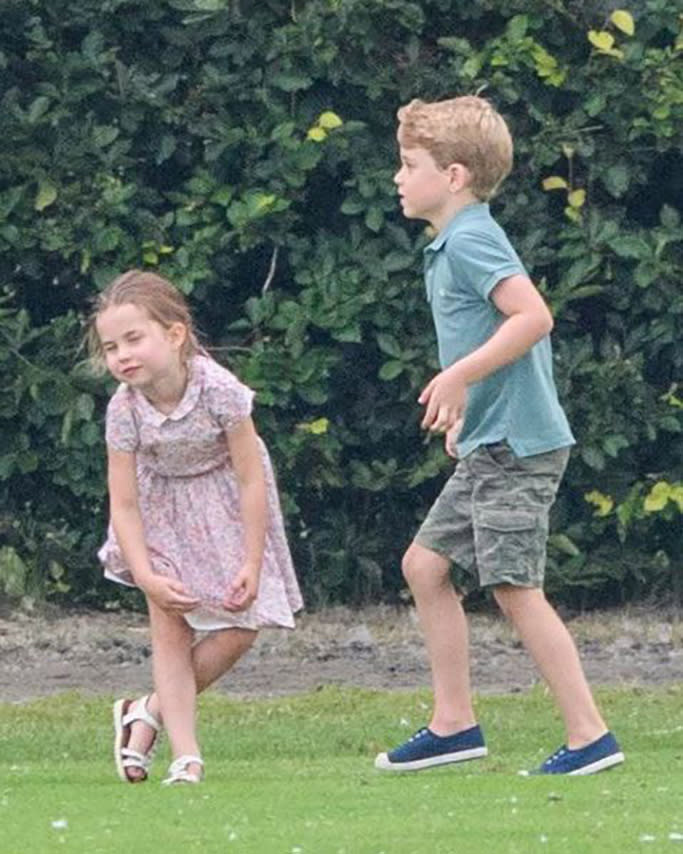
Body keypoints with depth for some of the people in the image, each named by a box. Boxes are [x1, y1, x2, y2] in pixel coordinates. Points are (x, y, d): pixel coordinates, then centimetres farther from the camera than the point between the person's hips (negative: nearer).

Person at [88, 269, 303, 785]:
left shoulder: (218, 390, -31)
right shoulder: (124, 410, -24)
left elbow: (251, 479, -22)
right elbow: (124, 505, -18)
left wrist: (251, 564, -21)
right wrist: (147, 578, -28)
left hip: (223, 505, -1)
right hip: (163, 505, 1)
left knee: (239, 631, -6)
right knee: (170, 630, -9)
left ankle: (148, 713, 11)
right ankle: (186, 757, -7)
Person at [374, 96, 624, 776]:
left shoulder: (470, 241, -14)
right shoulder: (451, 246, 16)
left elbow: (533, 316, -26)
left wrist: (459, 376, -24)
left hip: (517, 447, -11)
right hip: (490, 447, 11)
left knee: (514, 588, -10)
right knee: (425, 565, 12)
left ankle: (589, 736, -8)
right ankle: (454, 722, 16)